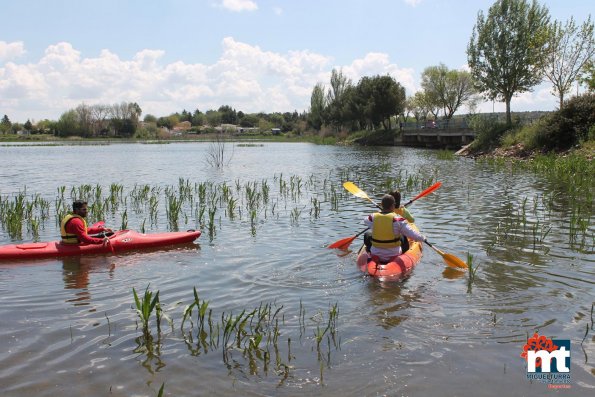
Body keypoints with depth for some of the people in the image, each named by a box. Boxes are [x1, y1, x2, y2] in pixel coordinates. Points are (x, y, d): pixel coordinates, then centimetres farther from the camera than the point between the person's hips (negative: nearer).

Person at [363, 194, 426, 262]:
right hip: (393, 256, -2)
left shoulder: (373, 218, -8)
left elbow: (365, 220, 18)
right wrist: (423, 238, 6)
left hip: (375, 256, 2)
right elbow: (414, 235, -15)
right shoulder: (397, 220, -16)